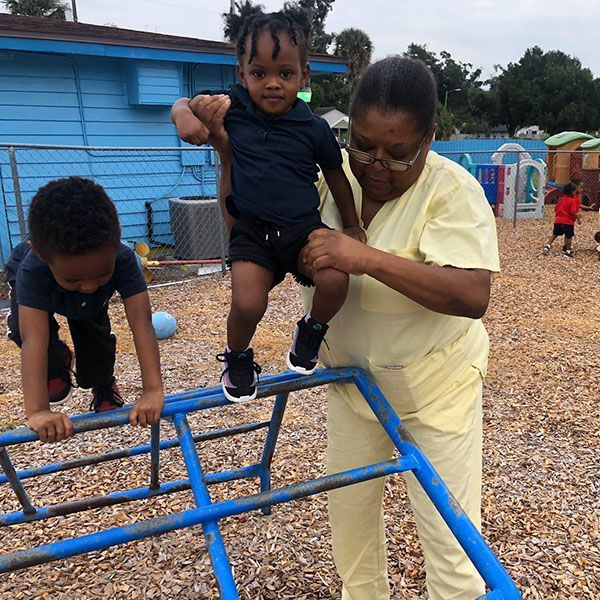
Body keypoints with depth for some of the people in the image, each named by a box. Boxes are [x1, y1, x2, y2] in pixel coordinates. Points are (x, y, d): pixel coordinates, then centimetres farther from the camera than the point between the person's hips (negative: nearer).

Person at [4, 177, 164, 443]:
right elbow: (33, 340, -53)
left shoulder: (122, 259, -44)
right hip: (33, 286, -1)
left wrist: (153, 390, -55)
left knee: (98, 346, -7)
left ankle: (104, 387, 26)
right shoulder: (33, 270, -47)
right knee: (22, 328, -28)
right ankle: (58, 365, 3)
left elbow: (141, 322, -49)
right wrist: (37, 411, -61)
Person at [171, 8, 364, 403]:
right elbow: (185, 104, 13)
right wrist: (185, 117, -13)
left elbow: (337, 177, 11)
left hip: (303, 227, 1)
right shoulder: (233, 107, 0)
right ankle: (237, 357, 14)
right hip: (251, 229, 0)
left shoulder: (315, 128, -1)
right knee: (247, 304, -20)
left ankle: (312, 332, 8)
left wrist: (353, 226, 14)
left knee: (334, 280, -26)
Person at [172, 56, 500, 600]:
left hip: (435, 385, -4)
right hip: (351, 376, 4)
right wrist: (230, 150, -22)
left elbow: (473, 296, -34)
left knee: (450, 535, 5)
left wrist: (368, 258, -43)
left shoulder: (452, 189, -22)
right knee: (349, 509, 20)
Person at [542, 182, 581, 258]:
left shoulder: (561, 199, 9)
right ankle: (568, 251, 11)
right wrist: (578, 218, -7)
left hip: (558, 220, 6)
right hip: (568, 221, -6)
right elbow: (573, 212, -18)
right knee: (569, 236, 7)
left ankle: (547, 246, 4)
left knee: (554, 234, 16)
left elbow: (556, 209, 15)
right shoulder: (572, 201, -11)